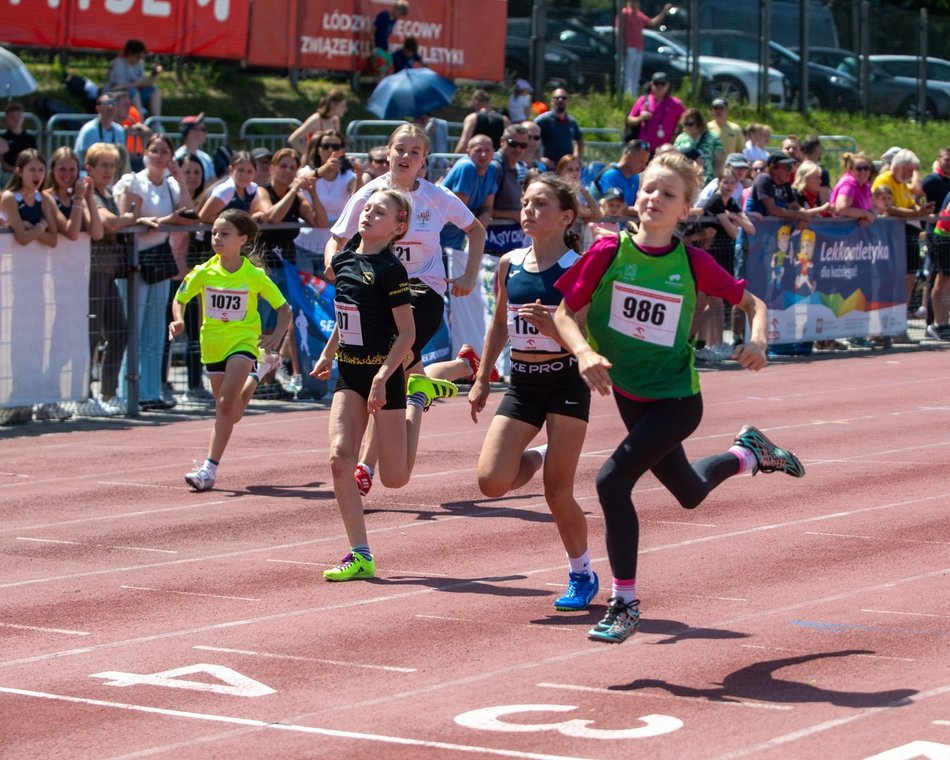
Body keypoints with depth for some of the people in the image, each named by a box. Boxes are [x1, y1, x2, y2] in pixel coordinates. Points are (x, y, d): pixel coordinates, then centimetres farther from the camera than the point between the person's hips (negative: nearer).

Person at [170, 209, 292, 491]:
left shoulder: (254, 275, -10)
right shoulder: (203, 272, -4)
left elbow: (284, 309, -2)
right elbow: (179, 299, 8)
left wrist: (277, 335, -20)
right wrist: (178, 320, -13)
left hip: (243, 342, -4)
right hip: (213, 344, 4)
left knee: (226, 403, -23)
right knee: (232, 415, 16)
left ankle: (210, 468, -20)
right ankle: (259, 369, 49)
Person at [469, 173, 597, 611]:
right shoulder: (510, 264, 3)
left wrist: (551, 325, -30)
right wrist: (482, 379, 15)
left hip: (565, 382, -5)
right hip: (522, 382, 5)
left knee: (557, 493, -4)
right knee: (492, 482, -11)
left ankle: (582, 575, 19)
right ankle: (537, 458, 24)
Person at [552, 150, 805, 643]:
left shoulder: (693, 264, -12)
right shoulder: (608, 252, -11)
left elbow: (752, 303, 0)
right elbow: (566, 314, -6)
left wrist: (757, 341, -19)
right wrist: (584, 352, -25)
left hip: (676, 399, -4)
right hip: (628, 395, 4)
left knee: (613, 481, -22)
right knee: (689, 492, 22)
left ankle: (624, 604, -6)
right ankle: (749, 453, 56)